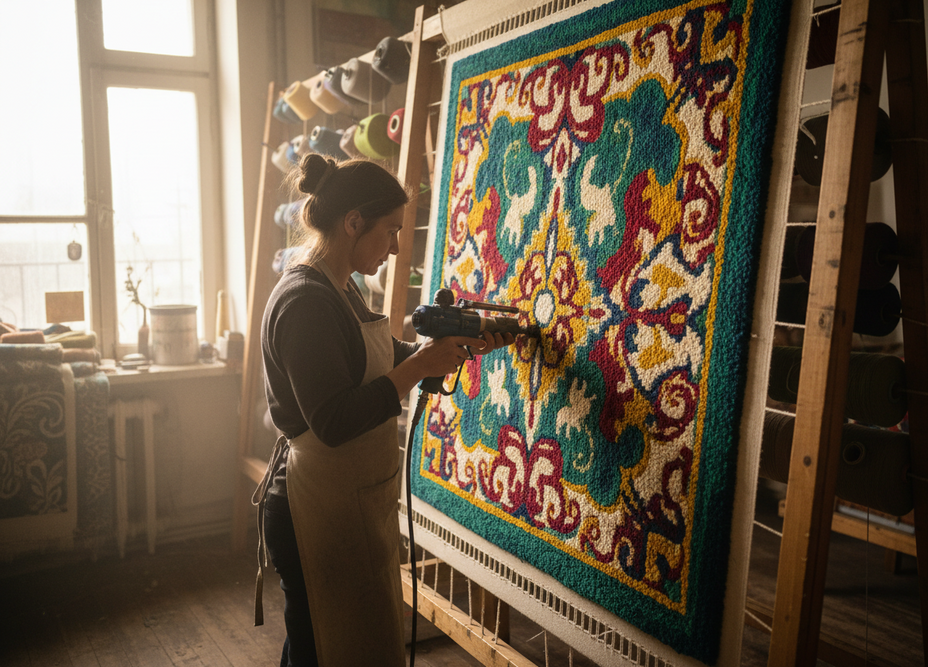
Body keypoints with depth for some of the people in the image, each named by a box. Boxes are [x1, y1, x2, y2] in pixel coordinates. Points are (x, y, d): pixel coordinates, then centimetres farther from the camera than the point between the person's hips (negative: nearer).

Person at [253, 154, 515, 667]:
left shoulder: (341, 288, 9)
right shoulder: (304, 301, -22)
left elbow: (382, 362, 20)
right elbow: (333, 423, -28)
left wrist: (454, 347, 10)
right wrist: (419, 367, -22)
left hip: (358, 503, 10)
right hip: (319, 513, -10)